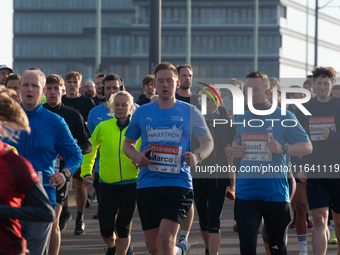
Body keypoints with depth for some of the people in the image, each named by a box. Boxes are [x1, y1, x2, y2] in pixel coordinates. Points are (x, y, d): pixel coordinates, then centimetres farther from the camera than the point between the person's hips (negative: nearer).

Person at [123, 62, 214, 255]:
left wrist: (197, 157, -11)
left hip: (178, 183, -3)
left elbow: (208, 141, 11)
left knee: (166, 237, -20)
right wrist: (136, 157, -5)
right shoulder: (142, 112, 8)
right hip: (147, 185, 3)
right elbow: (128, 143, 18)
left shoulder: (190, 112, 3)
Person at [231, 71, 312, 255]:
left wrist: (282, 148, -20)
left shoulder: (284, 118, -3)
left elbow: (307, 147, -3)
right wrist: (234, 150, 2)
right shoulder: (241, 119, 11)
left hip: (275, 193, -3)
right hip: (246, 191, 3)